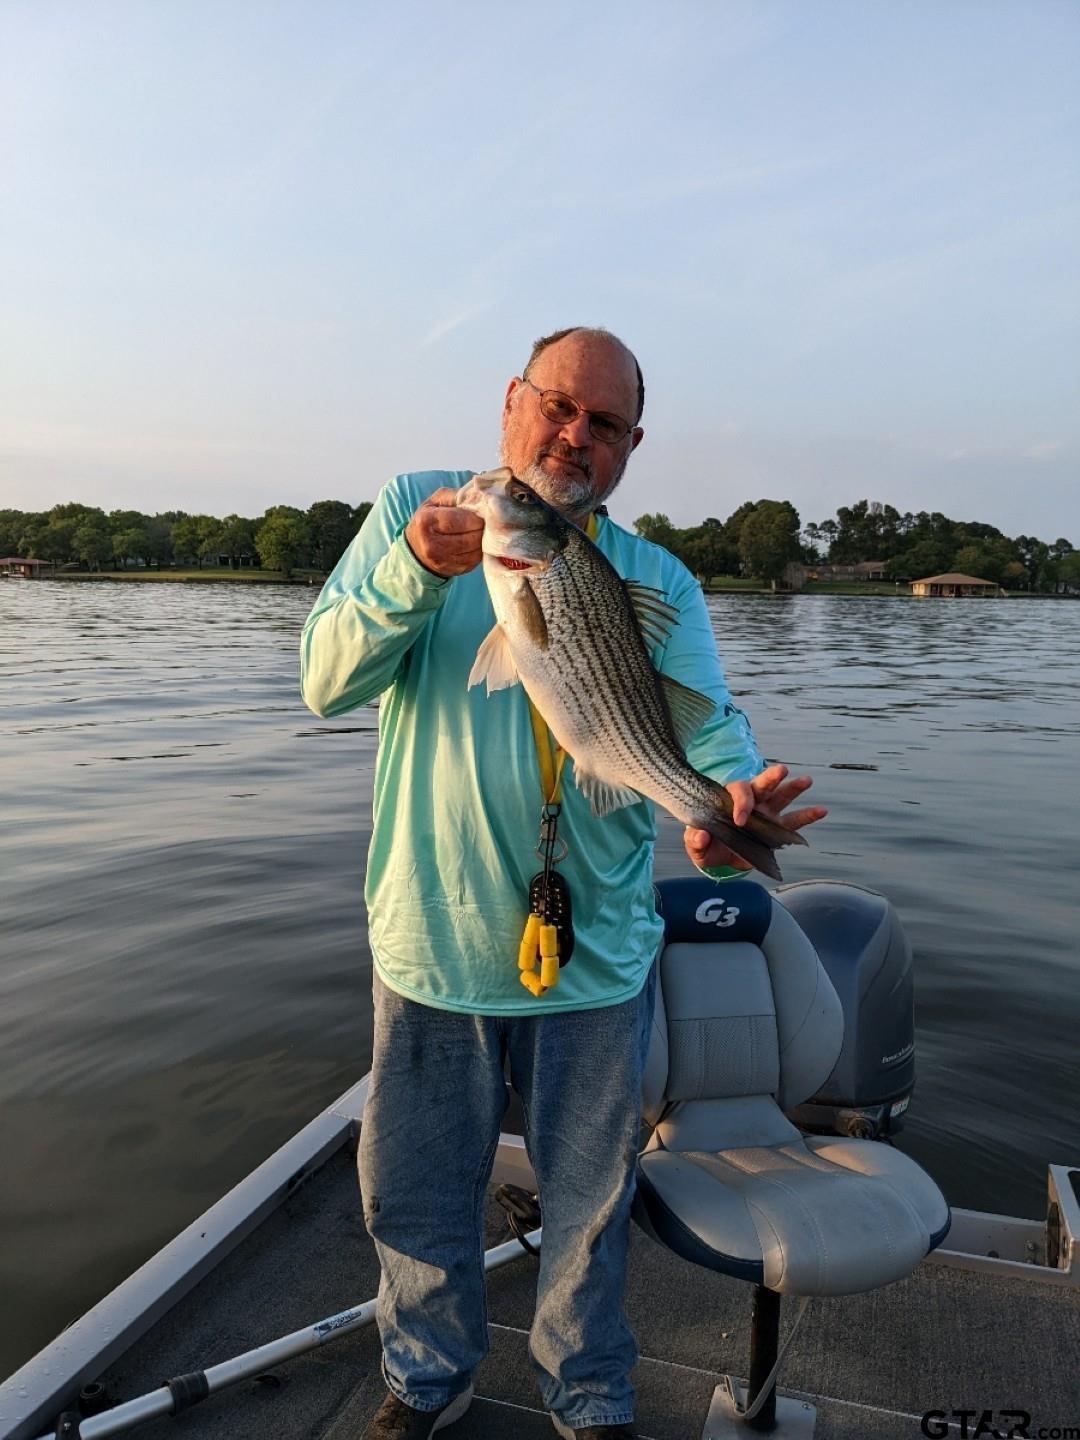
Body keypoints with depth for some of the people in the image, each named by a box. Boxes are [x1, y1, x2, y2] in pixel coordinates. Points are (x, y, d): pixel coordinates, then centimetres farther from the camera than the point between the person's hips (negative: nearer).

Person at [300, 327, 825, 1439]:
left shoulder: (661, 582, 2)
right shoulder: (413, 513, 0)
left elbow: (703, 725, -11)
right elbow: (326, 679, -9)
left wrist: (723, 796, -34)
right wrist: (416, 572, -27)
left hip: (593, 951, 1)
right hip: (430, 936, 0)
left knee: (588, 1200, 18)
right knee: (414, 1189, 18)